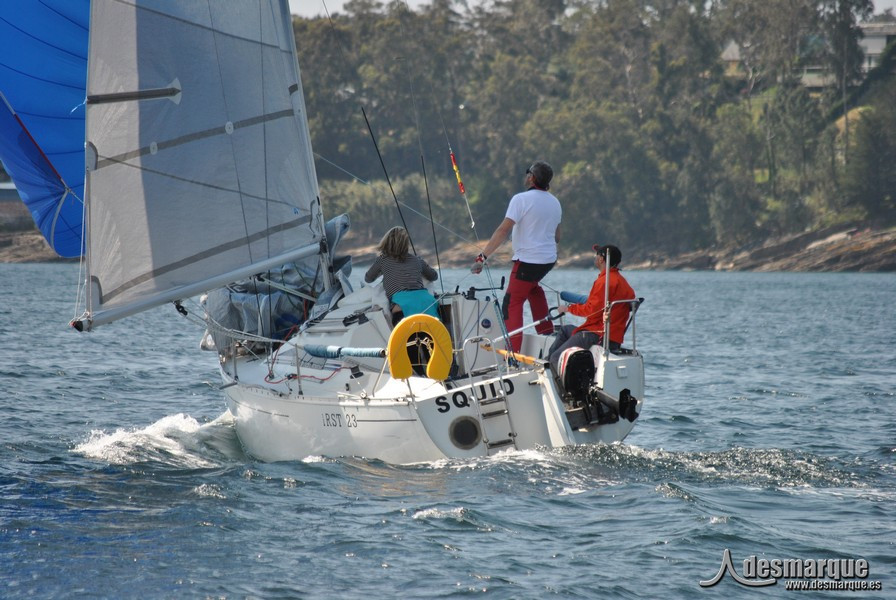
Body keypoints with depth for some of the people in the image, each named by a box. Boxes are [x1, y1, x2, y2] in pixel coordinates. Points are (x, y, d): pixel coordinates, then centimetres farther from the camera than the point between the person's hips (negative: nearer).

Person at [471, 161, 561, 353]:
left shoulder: (521, 199, -13)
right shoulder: (555, 202, 10)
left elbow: (503, 230, -18)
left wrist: (483, 256, -18)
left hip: (528, 260, -8)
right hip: (549, 259, 8)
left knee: (512, 304, -5)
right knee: (533, 286, 34)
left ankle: (513, 352, -16)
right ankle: (547, 333, 33)